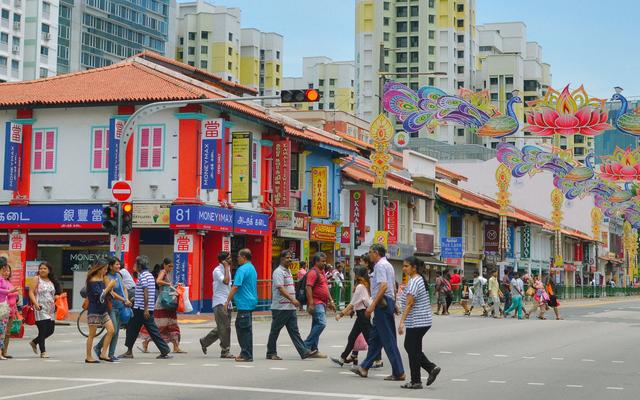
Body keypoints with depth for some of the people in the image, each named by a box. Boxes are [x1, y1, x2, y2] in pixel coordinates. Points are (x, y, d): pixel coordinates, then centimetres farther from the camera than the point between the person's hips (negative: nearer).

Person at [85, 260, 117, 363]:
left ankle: (103, 353, 4)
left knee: (111, 330, -2)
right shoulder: (92, 281, -13)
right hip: (94, 310, -8)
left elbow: (108, 293, 12)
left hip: (103, 310, 8)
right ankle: (88, 357, 9)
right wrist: (109, 286, -16)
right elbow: (100, 295, -21)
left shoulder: (103, 279, 10)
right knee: (92, 334, 0)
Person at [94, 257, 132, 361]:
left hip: (120, 307, 8)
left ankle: (111, 354, 11)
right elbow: (112, 293, -17)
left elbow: (124, 288, 19)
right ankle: (98, 347, 8)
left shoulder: (118, 275, 12)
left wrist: (127, 300, 2)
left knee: (117, 332, 6)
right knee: (113, 330, -12)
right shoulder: (107, 277, -11)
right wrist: (124, 300, -16)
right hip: (111, 306, -8)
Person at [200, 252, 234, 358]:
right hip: (220, 303, -9)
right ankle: (225, 351, -2)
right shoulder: (217, 270, -12)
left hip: (226, 303, 9)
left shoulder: (227, 269, 16)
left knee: (222, 328, 13)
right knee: (224, 327, -8)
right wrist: (226, 267, -18)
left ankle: (205, 341, 26)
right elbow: (226, 281, -28)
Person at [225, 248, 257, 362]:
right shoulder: (252, 268, 16)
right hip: (251, 302, 10)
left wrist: (228, 301, -13)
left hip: (244, 304, -10)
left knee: (245, 330, -5)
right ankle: (244, 352, 18)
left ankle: (247, 355, -2)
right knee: (239, 326, 16)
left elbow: (235, 287, -19)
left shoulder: (242, 269, -14)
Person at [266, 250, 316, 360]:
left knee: (294, 331, 3)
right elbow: (280, 288, -21)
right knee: (275, 331, 3)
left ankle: (304, 352, -4)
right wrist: (293, 299, -26)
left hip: (290, 307, 9)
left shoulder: (288, 271, 18)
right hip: (280, 308, -9)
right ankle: (271, 353, 12)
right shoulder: (278, 272, -12)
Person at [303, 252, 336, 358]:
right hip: (316, 303, -10)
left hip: (322, 303, 10)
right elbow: (308, 288, -20)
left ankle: (313, 350, 12)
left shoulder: (322, 272, 19)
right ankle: (306, 345, -13)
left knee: (317, 325, 10)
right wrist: (310, 304, -25)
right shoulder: (313, 272, -12)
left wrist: (330, 301, 24)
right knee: (321, 323, -18)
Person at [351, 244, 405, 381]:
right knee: (374, 337, 15)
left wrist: (372, 305, -25)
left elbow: (383, 286, -23)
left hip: (382, 303, -11)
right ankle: (364, 368, 21)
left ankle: (398, 372, -7)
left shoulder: (380, 265, -13)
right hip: (389, 301, 11)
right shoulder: (388, 265, 19)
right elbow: (393, 286, 22)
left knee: (388, 339, -7)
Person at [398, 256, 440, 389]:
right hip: (423, 321, 10)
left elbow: (409, 303, -24)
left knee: (413, 350, -2)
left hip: (416, 322, -10)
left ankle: (416, 381, 5)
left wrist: (402, 321, -27)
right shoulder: (420, 280, 15)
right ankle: (432, 368, 12)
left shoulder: (414, 282, -16)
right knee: (409, 346, 16)